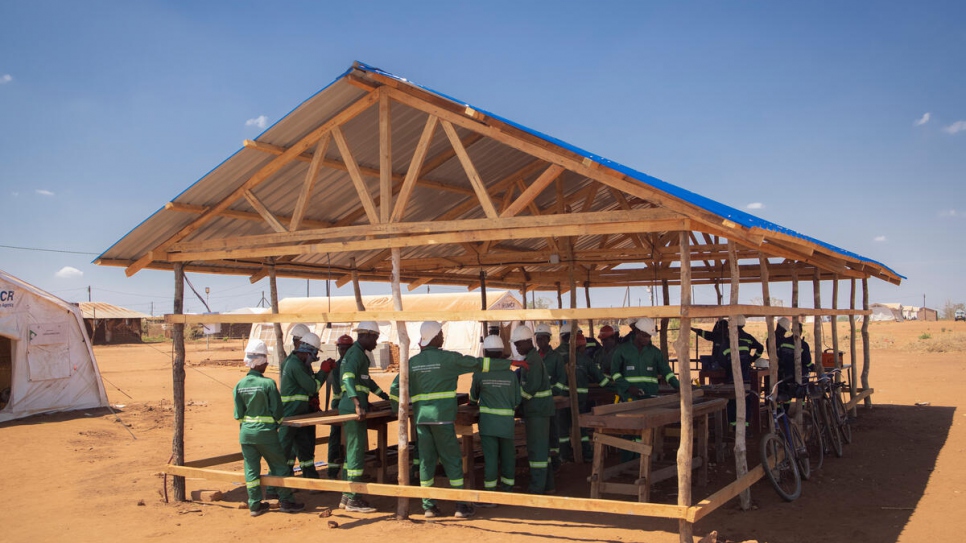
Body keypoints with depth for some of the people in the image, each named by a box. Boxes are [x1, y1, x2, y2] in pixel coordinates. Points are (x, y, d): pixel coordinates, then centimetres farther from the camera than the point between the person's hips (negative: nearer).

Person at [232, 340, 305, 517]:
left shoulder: (240, 385, -1)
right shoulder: (268, 383, -13)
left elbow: (238, 414, 3)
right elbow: (277, 411, -9)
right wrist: (277, 423, 10)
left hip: (245, 432, 4)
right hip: (266, 432, -4)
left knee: (251, 468, 10)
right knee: (279, 465, 8)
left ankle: (255, 504, 15)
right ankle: (285, 501, 11)